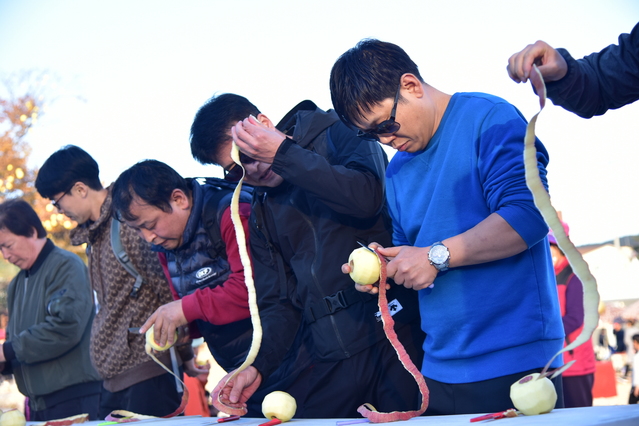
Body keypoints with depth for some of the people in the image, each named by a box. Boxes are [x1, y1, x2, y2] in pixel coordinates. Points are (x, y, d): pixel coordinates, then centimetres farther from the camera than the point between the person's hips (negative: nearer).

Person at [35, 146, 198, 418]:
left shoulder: (129, 222, -12)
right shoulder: (93, 234, 17)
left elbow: (168, 289, -14)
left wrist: (186, 356, -10)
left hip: (146, 375, -9)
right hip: (113, 377, 9)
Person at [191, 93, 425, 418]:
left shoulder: (338, 133, 3)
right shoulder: (261, 214, 17)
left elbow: (367, 196, -17)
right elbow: (278, 303, 14)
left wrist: (283, 154, -12)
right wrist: (258, 366, -4)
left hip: (396, 331, -5)